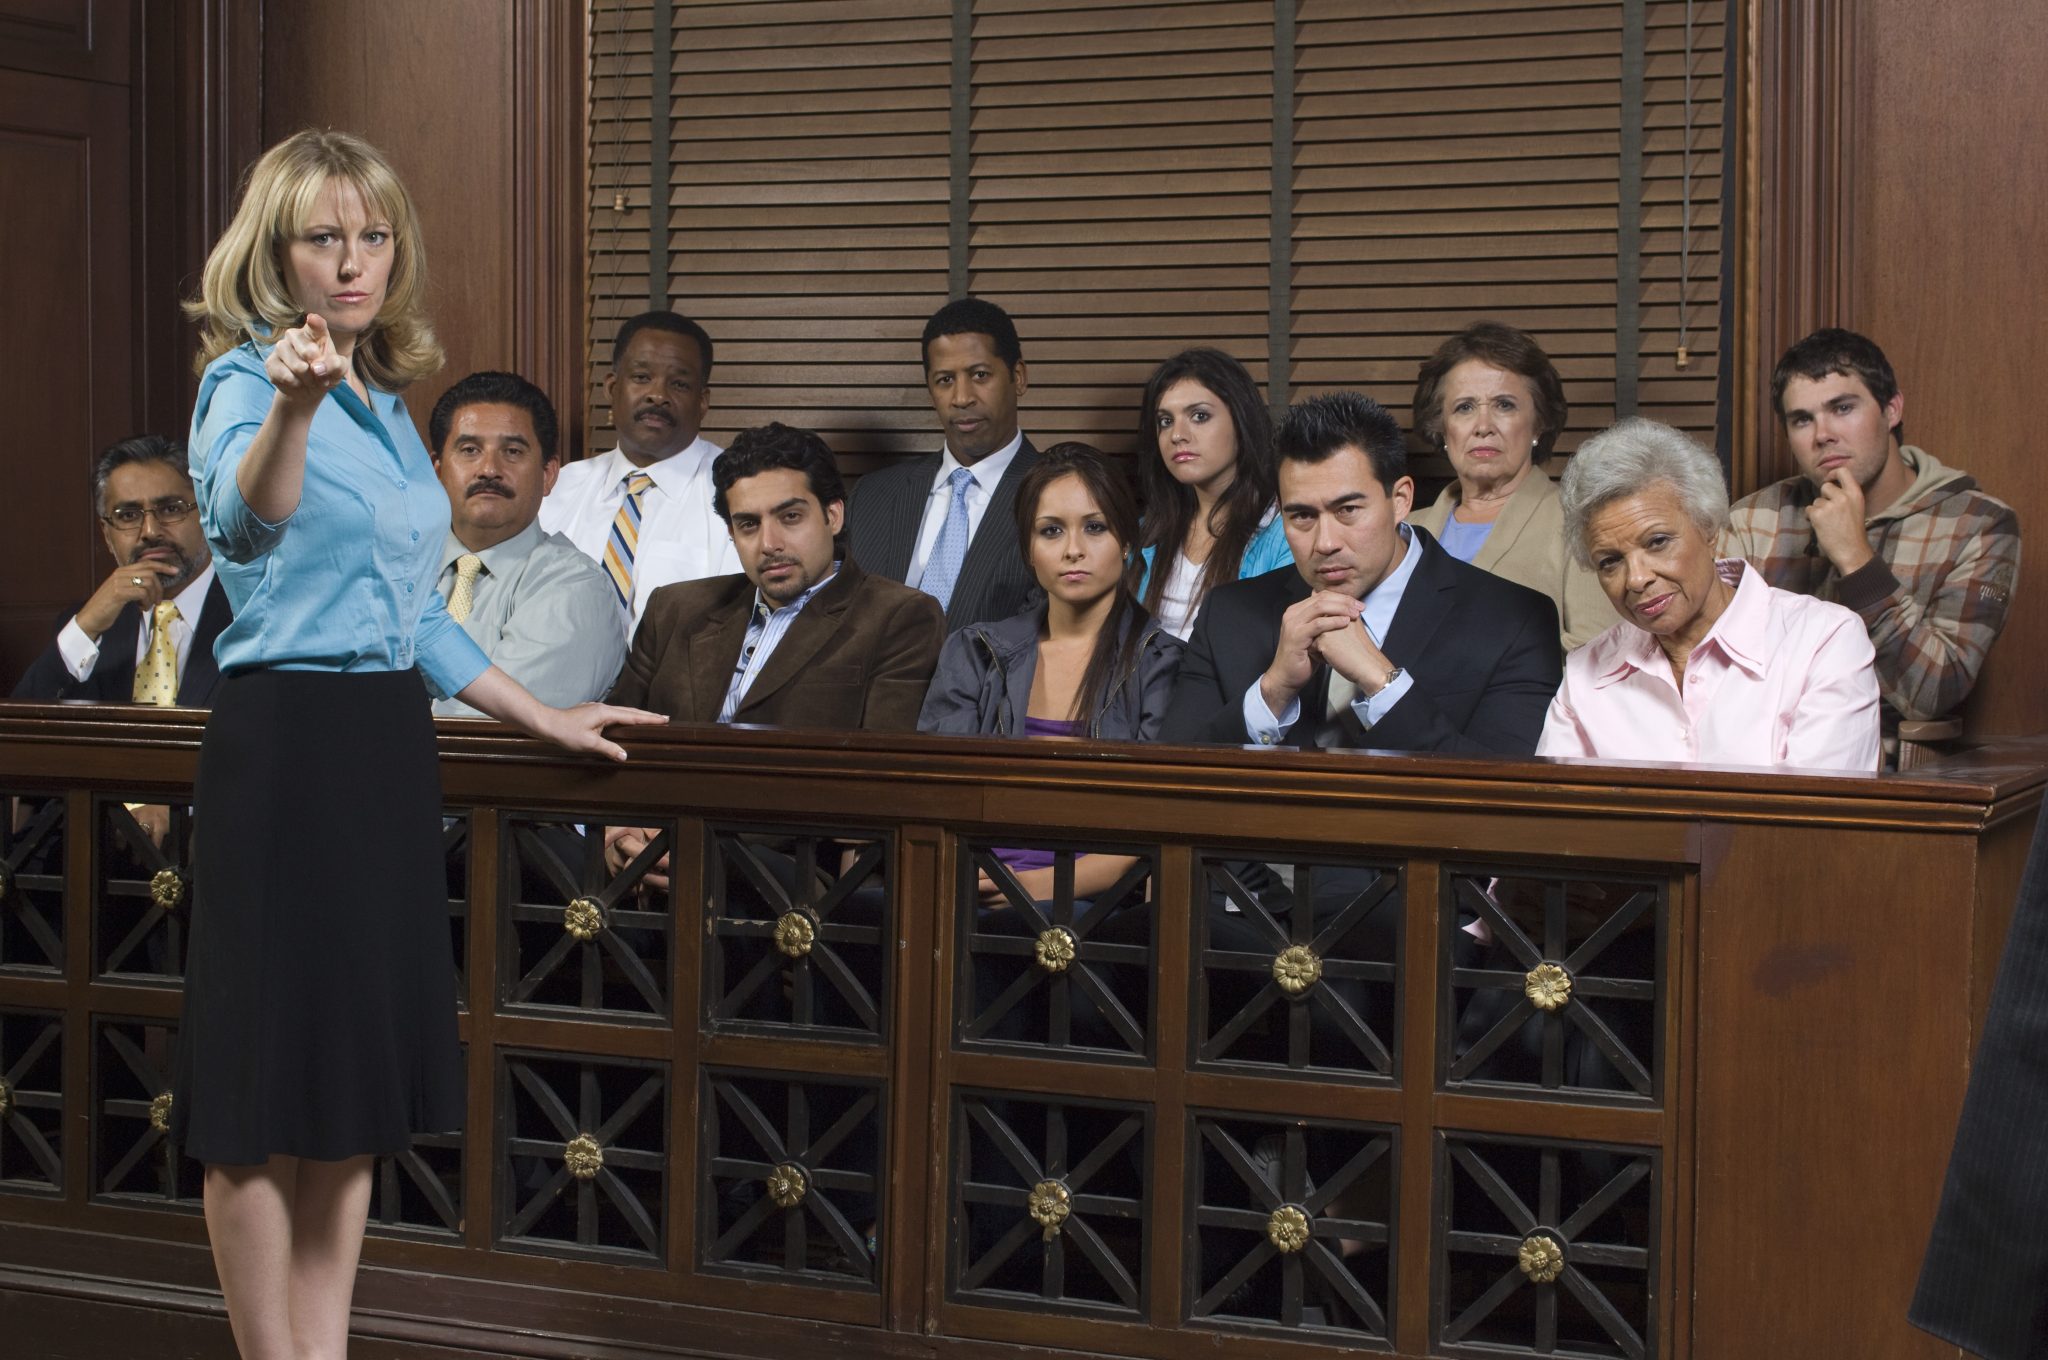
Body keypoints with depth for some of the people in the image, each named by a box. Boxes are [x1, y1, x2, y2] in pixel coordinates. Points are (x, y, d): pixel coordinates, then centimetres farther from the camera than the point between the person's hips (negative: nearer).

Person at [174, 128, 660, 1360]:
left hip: (390, 745, 8)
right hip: (286, 739, -8)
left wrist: (546, 718, 24)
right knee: (272, 1085, -1)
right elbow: (243, 525, -34)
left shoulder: (387, 404, 13)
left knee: (357, 1080, 11)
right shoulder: (244, 381, -10)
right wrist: (290, 408, -53)